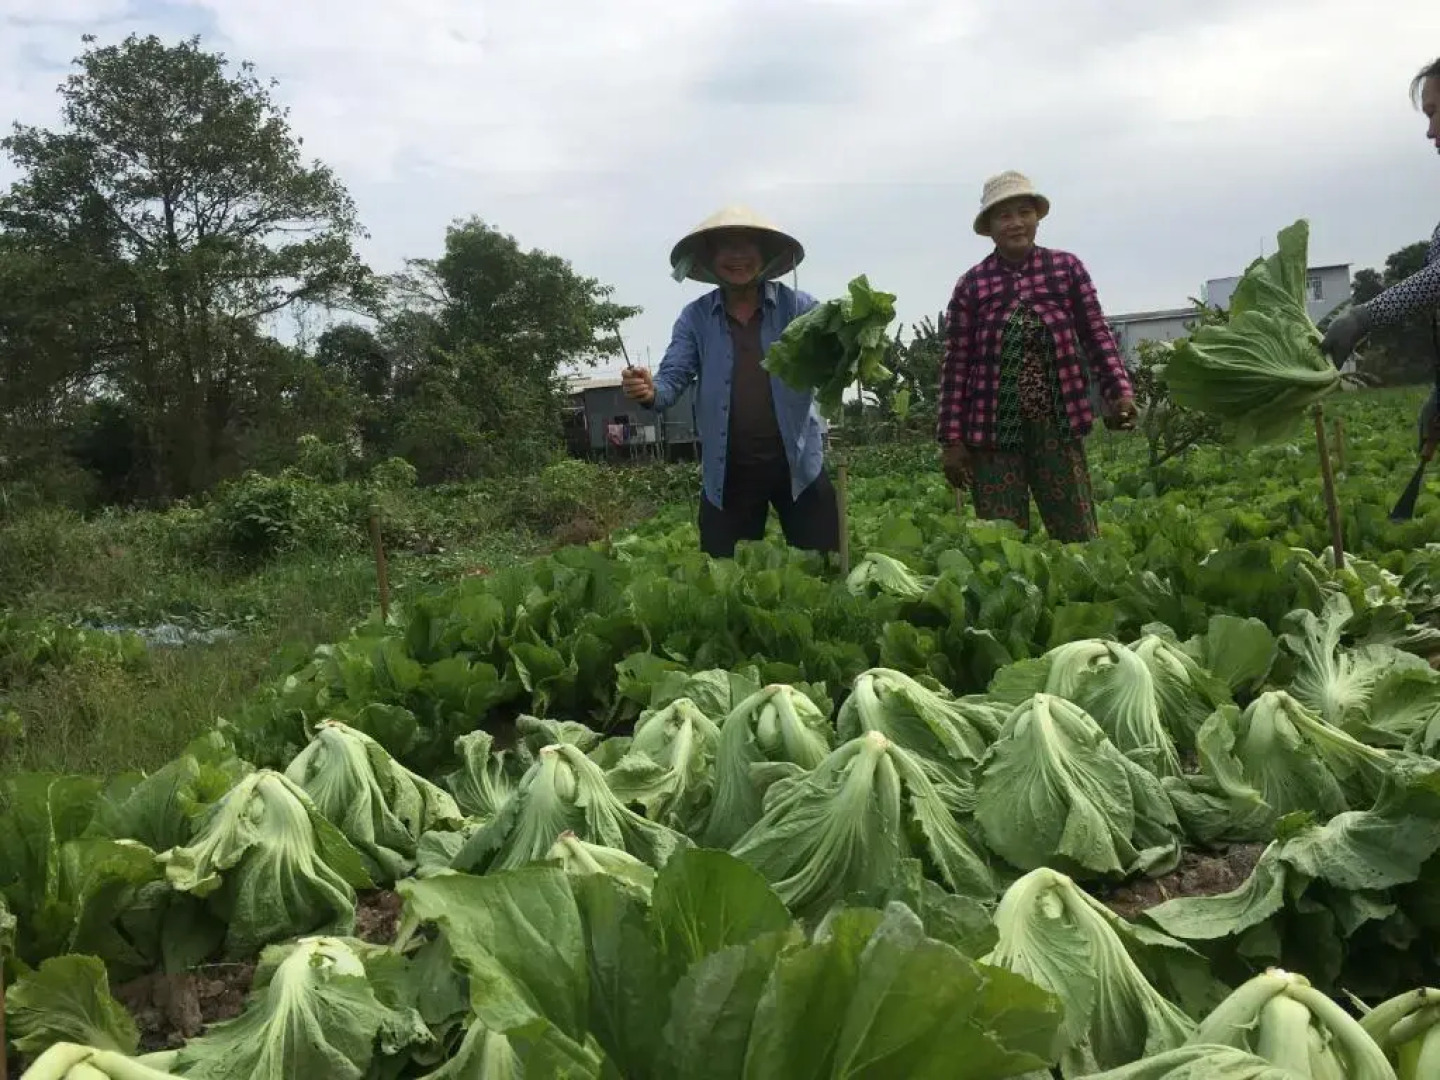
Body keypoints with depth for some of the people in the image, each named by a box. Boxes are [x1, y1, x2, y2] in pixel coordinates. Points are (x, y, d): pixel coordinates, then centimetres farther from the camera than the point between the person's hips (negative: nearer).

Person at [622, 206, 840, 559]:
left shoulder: (797, 306, -2)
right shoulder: (695, 317, 2)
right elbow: (673, 377, -5)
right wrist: (650, 392, -28)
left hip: (798, 466, -1)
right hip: (727, 473, 1)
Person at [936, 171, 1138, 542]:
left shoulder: (1067, 268, 4)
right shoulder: (972, 284, 1)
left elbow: (1096, 334, 6)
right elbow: (956, 365, 1)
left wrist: (1120, 391, -8)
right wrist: (952, 439, -1)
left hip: (1056, 425, 1)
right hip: (994, 429, -1)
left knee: (1080, 538, 3)